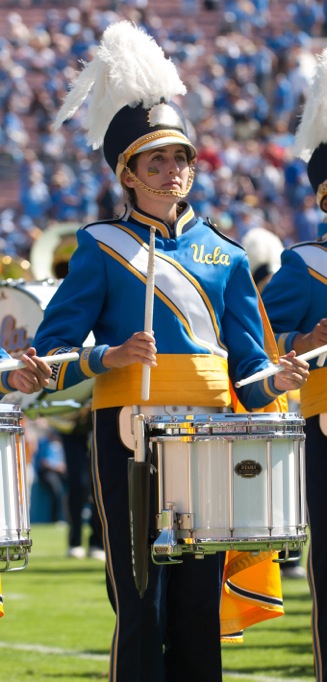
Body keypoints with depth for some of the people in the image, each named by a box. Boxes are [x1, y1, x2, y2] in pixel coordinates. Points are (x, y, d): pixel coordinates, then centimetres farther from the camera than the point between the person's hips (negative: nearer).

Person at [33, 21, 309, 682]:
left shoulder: (224, 255, 13)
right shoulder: (102, 248, 2)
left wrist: (274, 382, -9)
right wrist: (112, 357, -19)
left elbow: (246, 367, 13)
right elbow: (50, 353, -2)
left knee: (199, 603, 3)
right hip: (129, 430, -4)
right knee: (141, 605, -6)